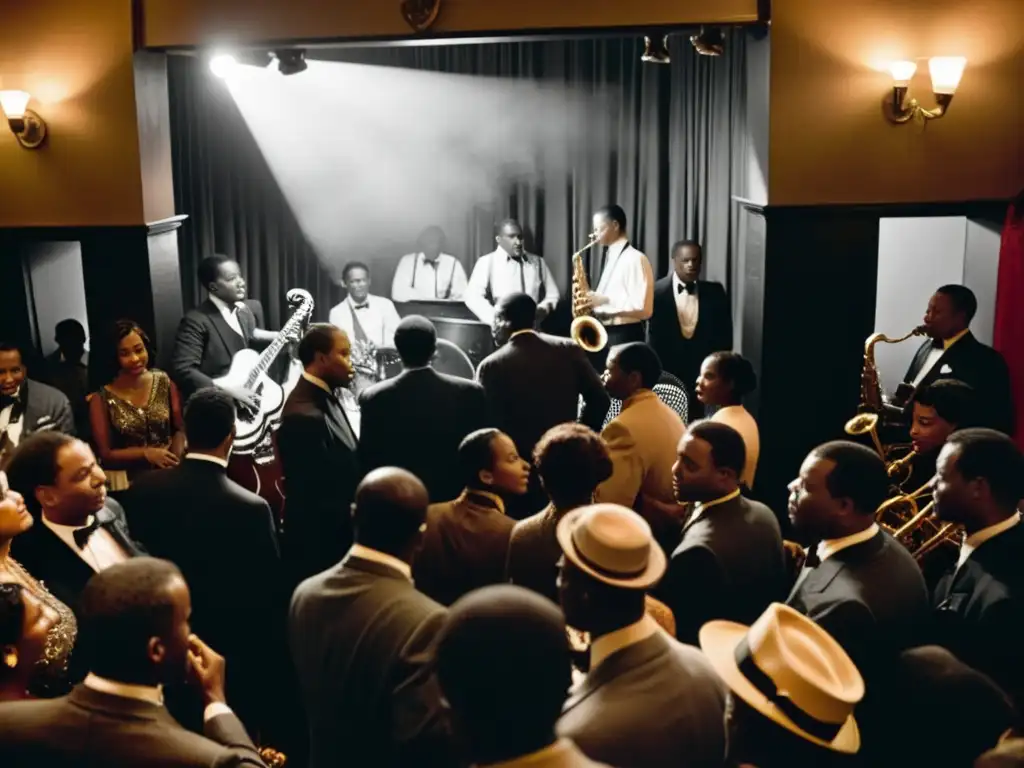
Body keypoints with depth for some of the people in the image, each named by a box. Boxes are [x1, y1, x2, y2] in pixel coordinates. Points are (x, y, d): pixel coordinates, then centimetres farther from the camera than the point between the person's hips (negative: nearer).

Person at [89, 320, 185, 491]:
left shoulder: (164, 382, 2)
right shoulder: (102, 399, -5)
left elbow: (179, 429, 4)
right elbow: (106, 454, -2)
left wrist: (174, 460, -13)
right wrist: (146, 453, -14)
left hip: (168, 472, 3)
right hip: (127, 480, -3)